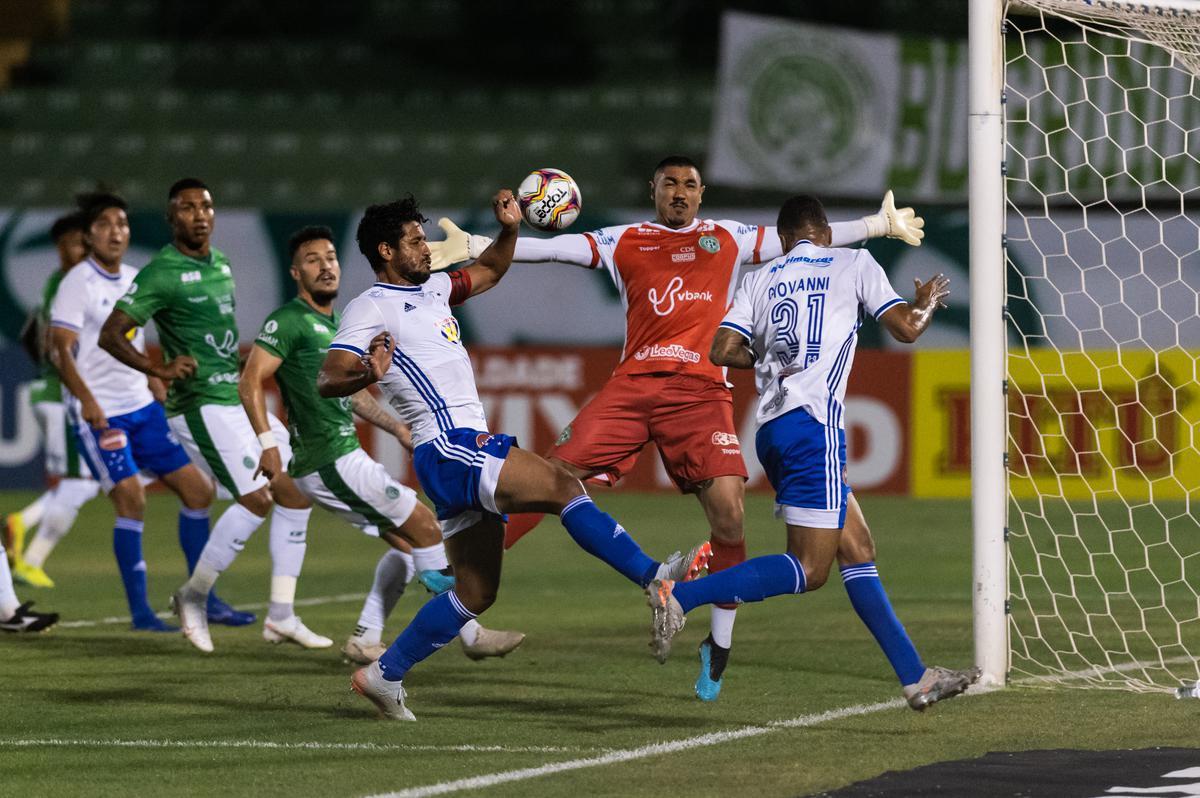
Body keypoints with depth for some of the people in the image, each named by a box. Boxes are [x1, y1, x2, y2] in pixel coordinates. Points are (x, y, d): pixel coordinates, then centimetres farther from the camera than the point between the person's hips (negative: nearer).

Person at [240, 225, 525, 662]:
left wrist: (398, 428, 29)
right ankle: (471, 634, 1)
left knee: (407, 542, 13)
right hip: (330, 463, -10)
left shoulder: (334, 324, 17)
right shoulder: (289, 321, -11)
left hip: (345, 458, 10)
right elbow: (250, 382, -20)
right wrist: (267, 442, -30)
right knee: (425, 528, -5)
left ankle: (365, 639, 13)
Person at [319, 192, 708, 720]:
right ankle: (657, 579, -27)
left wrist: (510, 228, 19)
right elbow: (327, 381, -17)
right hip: (448, 451, -10)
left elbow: (489, 272, 38)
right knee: (563, 487, -23)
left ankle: (384, 675, 17)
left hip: (470, 449, 10)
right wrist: (366, 374, -39)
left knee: (476, 592, 11)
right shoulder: (371, 308, -5)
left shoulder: (430, 289, 21)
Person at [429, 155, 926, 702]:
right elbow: (552, 247, 8)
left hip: (701, 391, 0)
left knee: (728, 509, -15)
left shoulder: (728, 239, 16)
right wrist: (472, 246, 1)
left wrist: (879, 225, 19)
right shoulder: (624, 242, 13)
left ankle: (719, 645, -1)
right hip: (633, 384, 0)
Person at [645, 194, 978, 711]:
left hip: (771, 428, 7)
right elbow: (907, 328, 4)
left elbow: (722, 351, 5)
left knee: (858, 547, 11)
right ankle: (679, 596, -22)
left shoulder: (761, 279, 16)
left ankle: (914, 677, 10)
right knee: (808, 569, -9)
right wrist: (929, 301, 26)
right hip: (812, 422, -7)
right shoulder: (852, 264, 7)